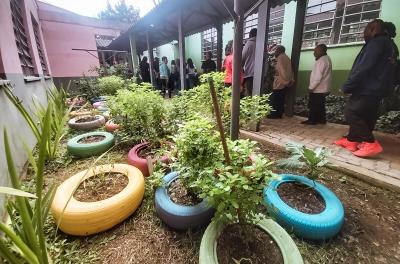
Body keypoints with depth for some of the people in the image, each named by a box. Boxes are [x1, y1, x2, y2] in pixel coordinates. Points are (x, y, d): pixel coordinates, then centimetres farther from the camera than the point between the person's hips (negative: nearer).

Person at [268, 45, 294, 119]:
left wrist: (286, 81, -15)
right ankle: (279, 114, 14)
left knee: (275, 99, -3)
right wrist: (290, 80, 13)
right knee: (281, 100, 11)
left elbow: (282, 71, -18)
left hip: (280, 83, -9)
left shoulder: (280, 58, -9)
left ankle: (275, 114, 0)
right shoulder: (286, 58, 19)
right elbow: (290, 70, 15)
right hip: (285, 82, 9)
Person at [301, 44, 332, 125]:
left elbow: (317, 77, -25)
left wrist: (311, 87, -17)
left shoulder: (321, 61, -18)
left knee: (313, 106, -1)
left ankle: (312, 120, 7)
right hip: (322, 88, 10)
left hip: (318, 89, -10)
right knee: (320, 105, 16)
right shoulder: (326, 59, 15)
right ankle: (321, 119, 24)